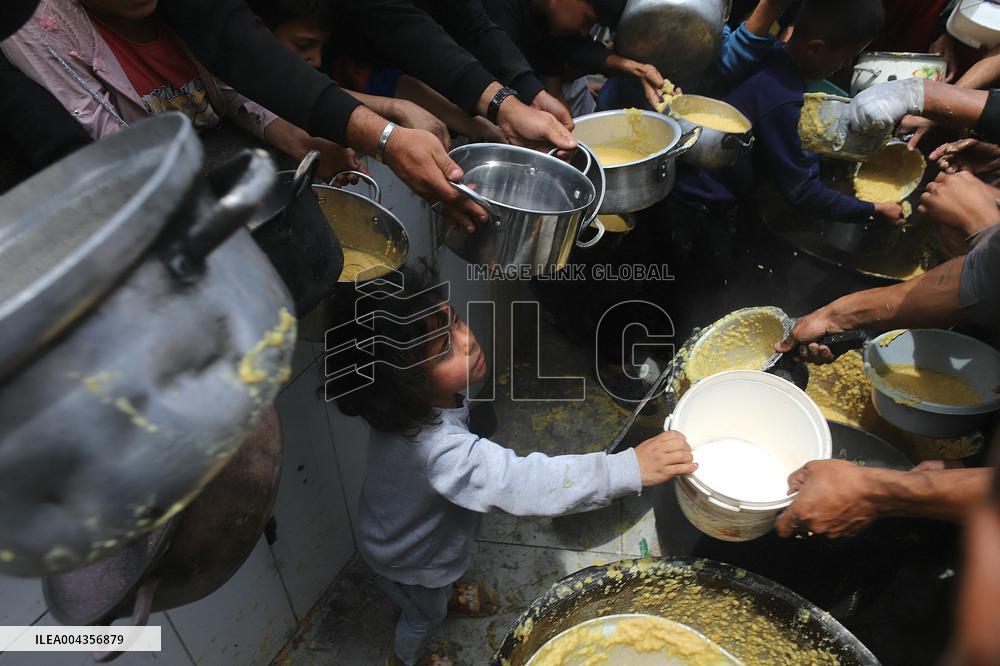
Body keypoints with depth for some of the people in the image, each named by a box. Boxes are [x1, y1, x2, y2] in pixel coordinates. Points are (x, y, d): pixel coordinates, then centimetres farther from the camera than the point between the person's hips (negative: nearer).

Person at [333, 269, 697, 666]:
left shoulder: (408, 404, -26)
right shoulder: (439, 449, -51)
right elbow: (525, 484, -57)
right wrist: (631, 468, -59)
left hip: (417, 527, 6)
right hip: (409, 562, -5)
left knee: (442, 583, 38)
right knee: (426, 616, 29)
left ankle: (448, 594, 72)